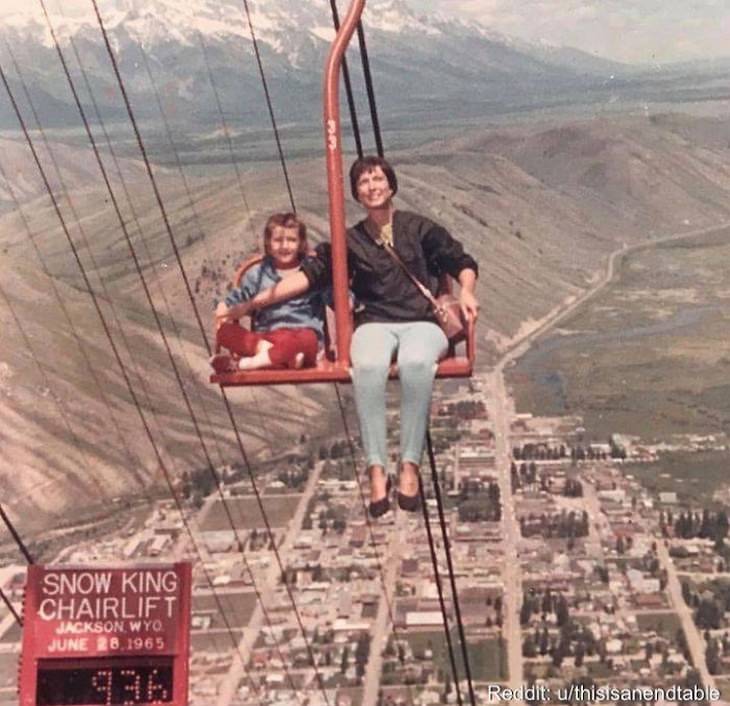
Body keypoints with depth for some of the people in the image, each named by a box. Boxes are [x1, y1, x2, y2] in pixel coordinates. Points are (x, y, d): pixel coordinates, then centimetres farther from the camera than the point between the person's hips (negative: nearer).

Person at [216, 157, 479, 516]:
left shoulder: (418, 228, 15)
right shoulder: (350, 241, 18)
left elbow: (463, 263, 19)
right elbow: (311, 273, 7)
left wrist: (466, 291, -3)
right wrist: (259, 300, -4)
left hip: (422, 323, -1)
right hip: (375, 324, 1)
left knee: (416, 362, -39)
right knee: (368, 365, -37)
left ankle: (410, 465, -34)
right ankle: (376, 469, -36)